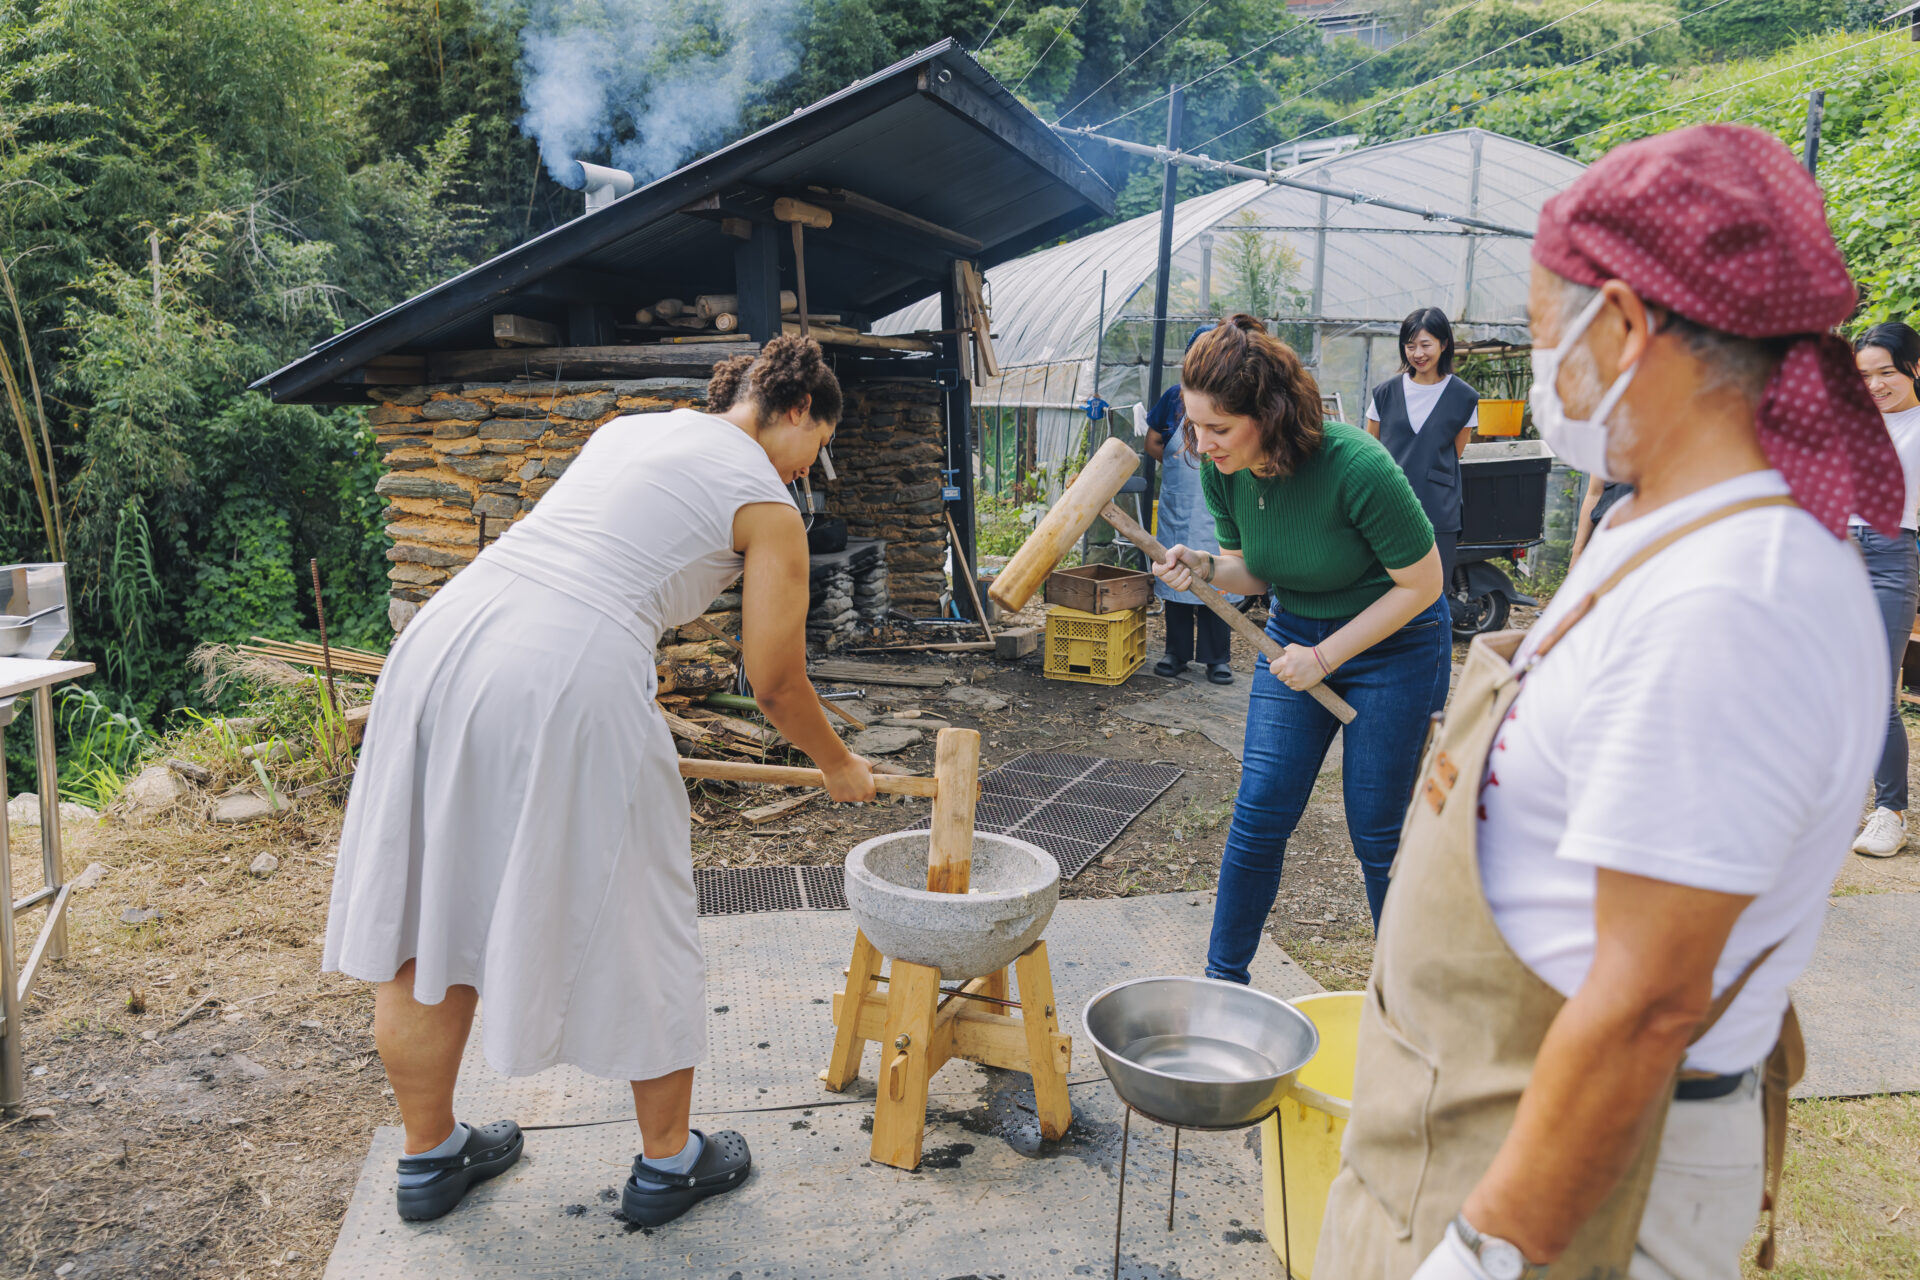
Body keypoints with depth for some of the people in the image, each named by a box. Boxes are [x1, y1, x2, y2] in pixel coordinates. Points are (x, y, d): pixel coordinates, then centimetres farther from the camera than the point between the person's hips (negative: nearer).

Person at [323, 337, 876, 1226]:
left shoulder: (632, 429, 25)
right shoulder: (770, 509, 5)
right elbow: (776, 687, 9)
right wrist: (840, 767, 26)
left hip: (443, 641, 8)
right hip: (568, 681, -7)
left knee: (428, 913, 17)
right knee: (631, 923, 12)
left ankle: (429, 1156, 38)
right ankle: (668, 1162, 31)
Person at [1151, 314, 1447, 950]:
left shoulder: (1355, 466, -30)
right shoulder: (1221, 470, -13)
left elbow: (1421, 584, -19)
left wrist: (1325, 657, -18)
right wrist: (1204, 566, -19)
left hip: (1392, 642, -4)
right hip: (1295, 633, 5)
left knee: (1376, 830, 3)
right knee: (1259, 814, 1)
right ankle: (1224, 980, 17)